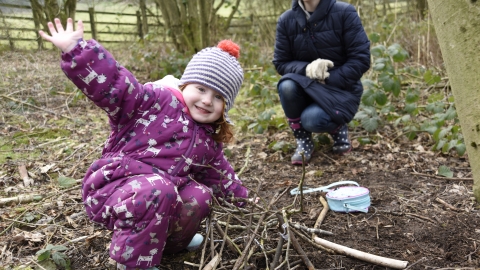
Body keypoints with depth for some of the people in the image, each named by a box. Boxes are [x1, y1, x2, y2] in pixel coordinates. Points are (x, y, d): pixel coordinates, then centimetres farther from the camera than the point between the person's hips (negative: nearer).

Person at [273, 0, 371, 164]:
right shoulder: (286, 20, -3)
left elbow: (361, 59, -12)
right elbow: (280, 63, -1)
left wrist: (329, 80, -21)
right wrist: (306, 68, -22)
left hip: (341, 89, -3)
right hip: (306, 87, 3)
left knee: (312, 119, -32)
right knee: (287, 86, -31)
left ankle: (338, 128, 6)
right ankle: (303, 140, -6)